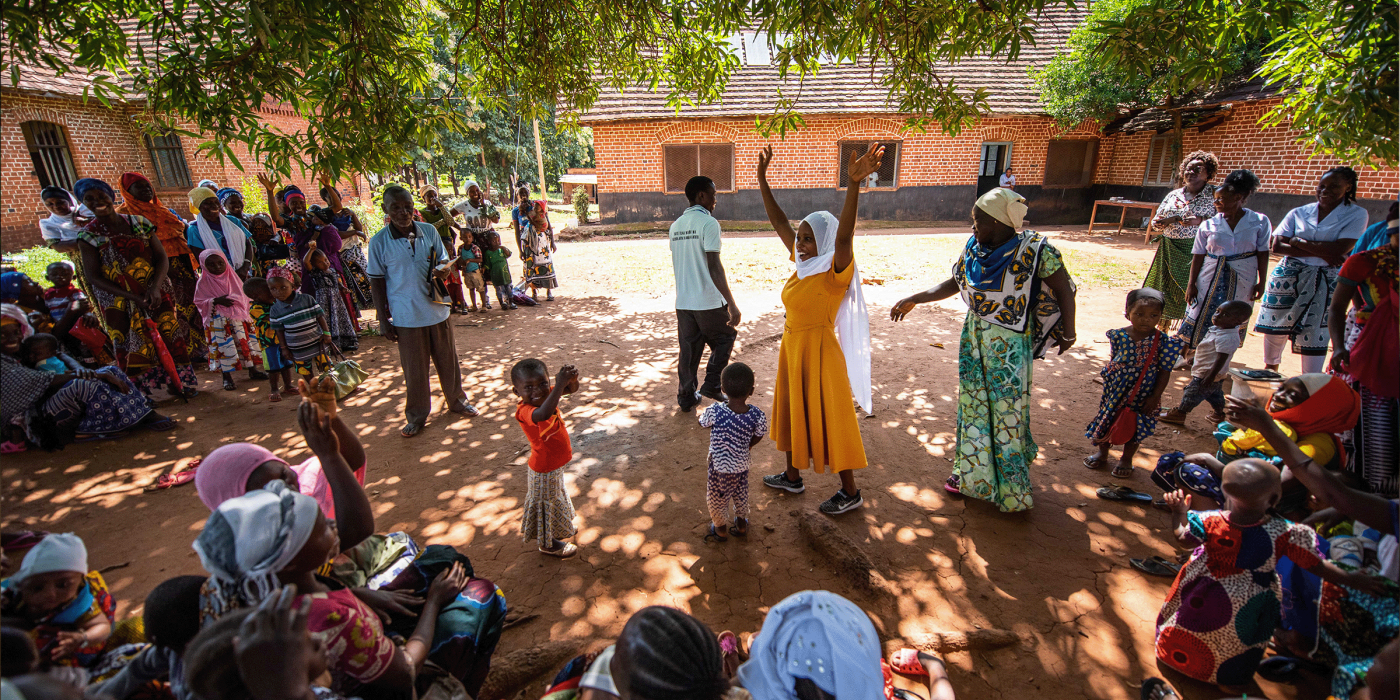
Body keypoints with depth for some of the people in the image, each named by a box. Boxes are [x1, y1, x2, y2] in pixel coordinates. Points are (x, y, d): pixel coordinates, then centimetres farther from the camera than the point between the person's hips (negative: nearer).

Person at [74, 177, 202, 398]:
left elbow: (162, 258, -2)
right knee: (137, 346, 3)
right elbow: (93, 277, -6)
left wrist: (155, 288, -18)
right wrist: (133, 297, -18)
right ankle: (151, 390, 13)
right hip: (121, 303, -1)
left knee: (171, 336, 3)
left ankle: (184, 383, 15)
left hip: (155, 295, 1)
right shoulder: (88, 235, -3)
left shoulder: (138, 222, 1)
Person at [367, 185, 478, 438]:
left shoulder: (429, 231, -1)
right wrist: (383, 319, -4)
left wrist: (443, 270, -15)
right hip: (406, 317, -2)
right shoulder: (379, 242, -8)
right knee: (414, 369, 9)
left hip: (437, 310, 3)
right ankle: (416, 416, 28)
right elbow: (377, 282, -2)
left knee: (448, 360, 16)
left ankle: (457, 400, 38)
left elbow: (443, 260, 10)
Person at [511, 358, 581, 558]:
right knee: (546, 504, 16)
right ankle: (547, 543, 41)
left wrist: (572, 379, -34)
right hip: (544, 470, -8)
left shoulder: (549, 394, -13)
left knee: (555, 499, 31)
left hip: (554, 464, 8)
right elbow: (543, 414, -58)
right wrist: (559, 384, -62)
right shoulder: (525, 411, -36)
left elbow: (571, 389, -10)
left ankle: (558, 527, 58)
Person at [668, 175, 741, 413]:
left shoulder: (676, 225, 10)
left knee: (689, 349, 14)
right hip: (708, 301, -6)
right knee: (726, 336, 17)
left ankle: (686, 396, 20)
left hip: (682, 301, 6)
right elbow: (714, 267, -21)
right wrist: (732, 304, -23)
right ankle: (711, 384, 11)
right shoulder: (708, 223, -13)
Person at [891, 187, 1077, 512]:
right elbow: (953, 284, 9)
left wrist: (1068, 333, -6)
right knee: (973, 405, 15)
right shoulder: (973, 248, -3)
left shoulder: (1034, 250, -19)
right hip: (975, 338, 5)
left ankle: (1010, 485, 25)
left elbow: (1064, 289, -9)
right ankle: (973, 473, 34)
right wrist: (913, 300, 7)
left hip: (1009, 346, -5)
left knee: (1007, 410, 5)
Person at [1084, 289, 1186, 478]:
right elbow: (1112, 362, 1)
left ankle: (1126, 460, 35)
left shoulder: (1163, 341, -14)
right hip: (1116, 391, 1)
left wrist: (1154, 397, -8)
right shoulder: (1119, 336, -11)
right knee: (1107, 420, 15)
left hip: (1143, 395, -1)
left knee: (1135, 429, 14)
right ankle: (1102, 454, 37)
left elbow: (1164, 372, -9)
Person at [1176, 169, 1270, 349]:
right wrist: (1191, 284, -4)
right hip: (1211, 279, 0)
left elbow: (1263, 253, 2)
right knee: (1200, 320, 0)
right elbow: (1198, 256, 0)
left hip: (1242, 280, 0)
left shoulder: (1259, 222, -2)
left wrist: (1261, 282, 0)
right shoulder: (1208, 225, -1)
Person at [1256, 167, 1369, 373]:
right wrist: (1321, 253, -12)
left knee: (1315, 331, -1)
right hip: (1288, 276, 2)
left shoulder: (1356, 214, 0)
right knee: (1276, 325, 7)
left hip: (1324, 282, -2)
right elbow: (1277, 246, -6)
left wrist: (1298, 242, -7)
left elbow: (1339, 250, -13)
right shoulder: (1299, 213, 6)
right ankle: (1270, 369, 28)